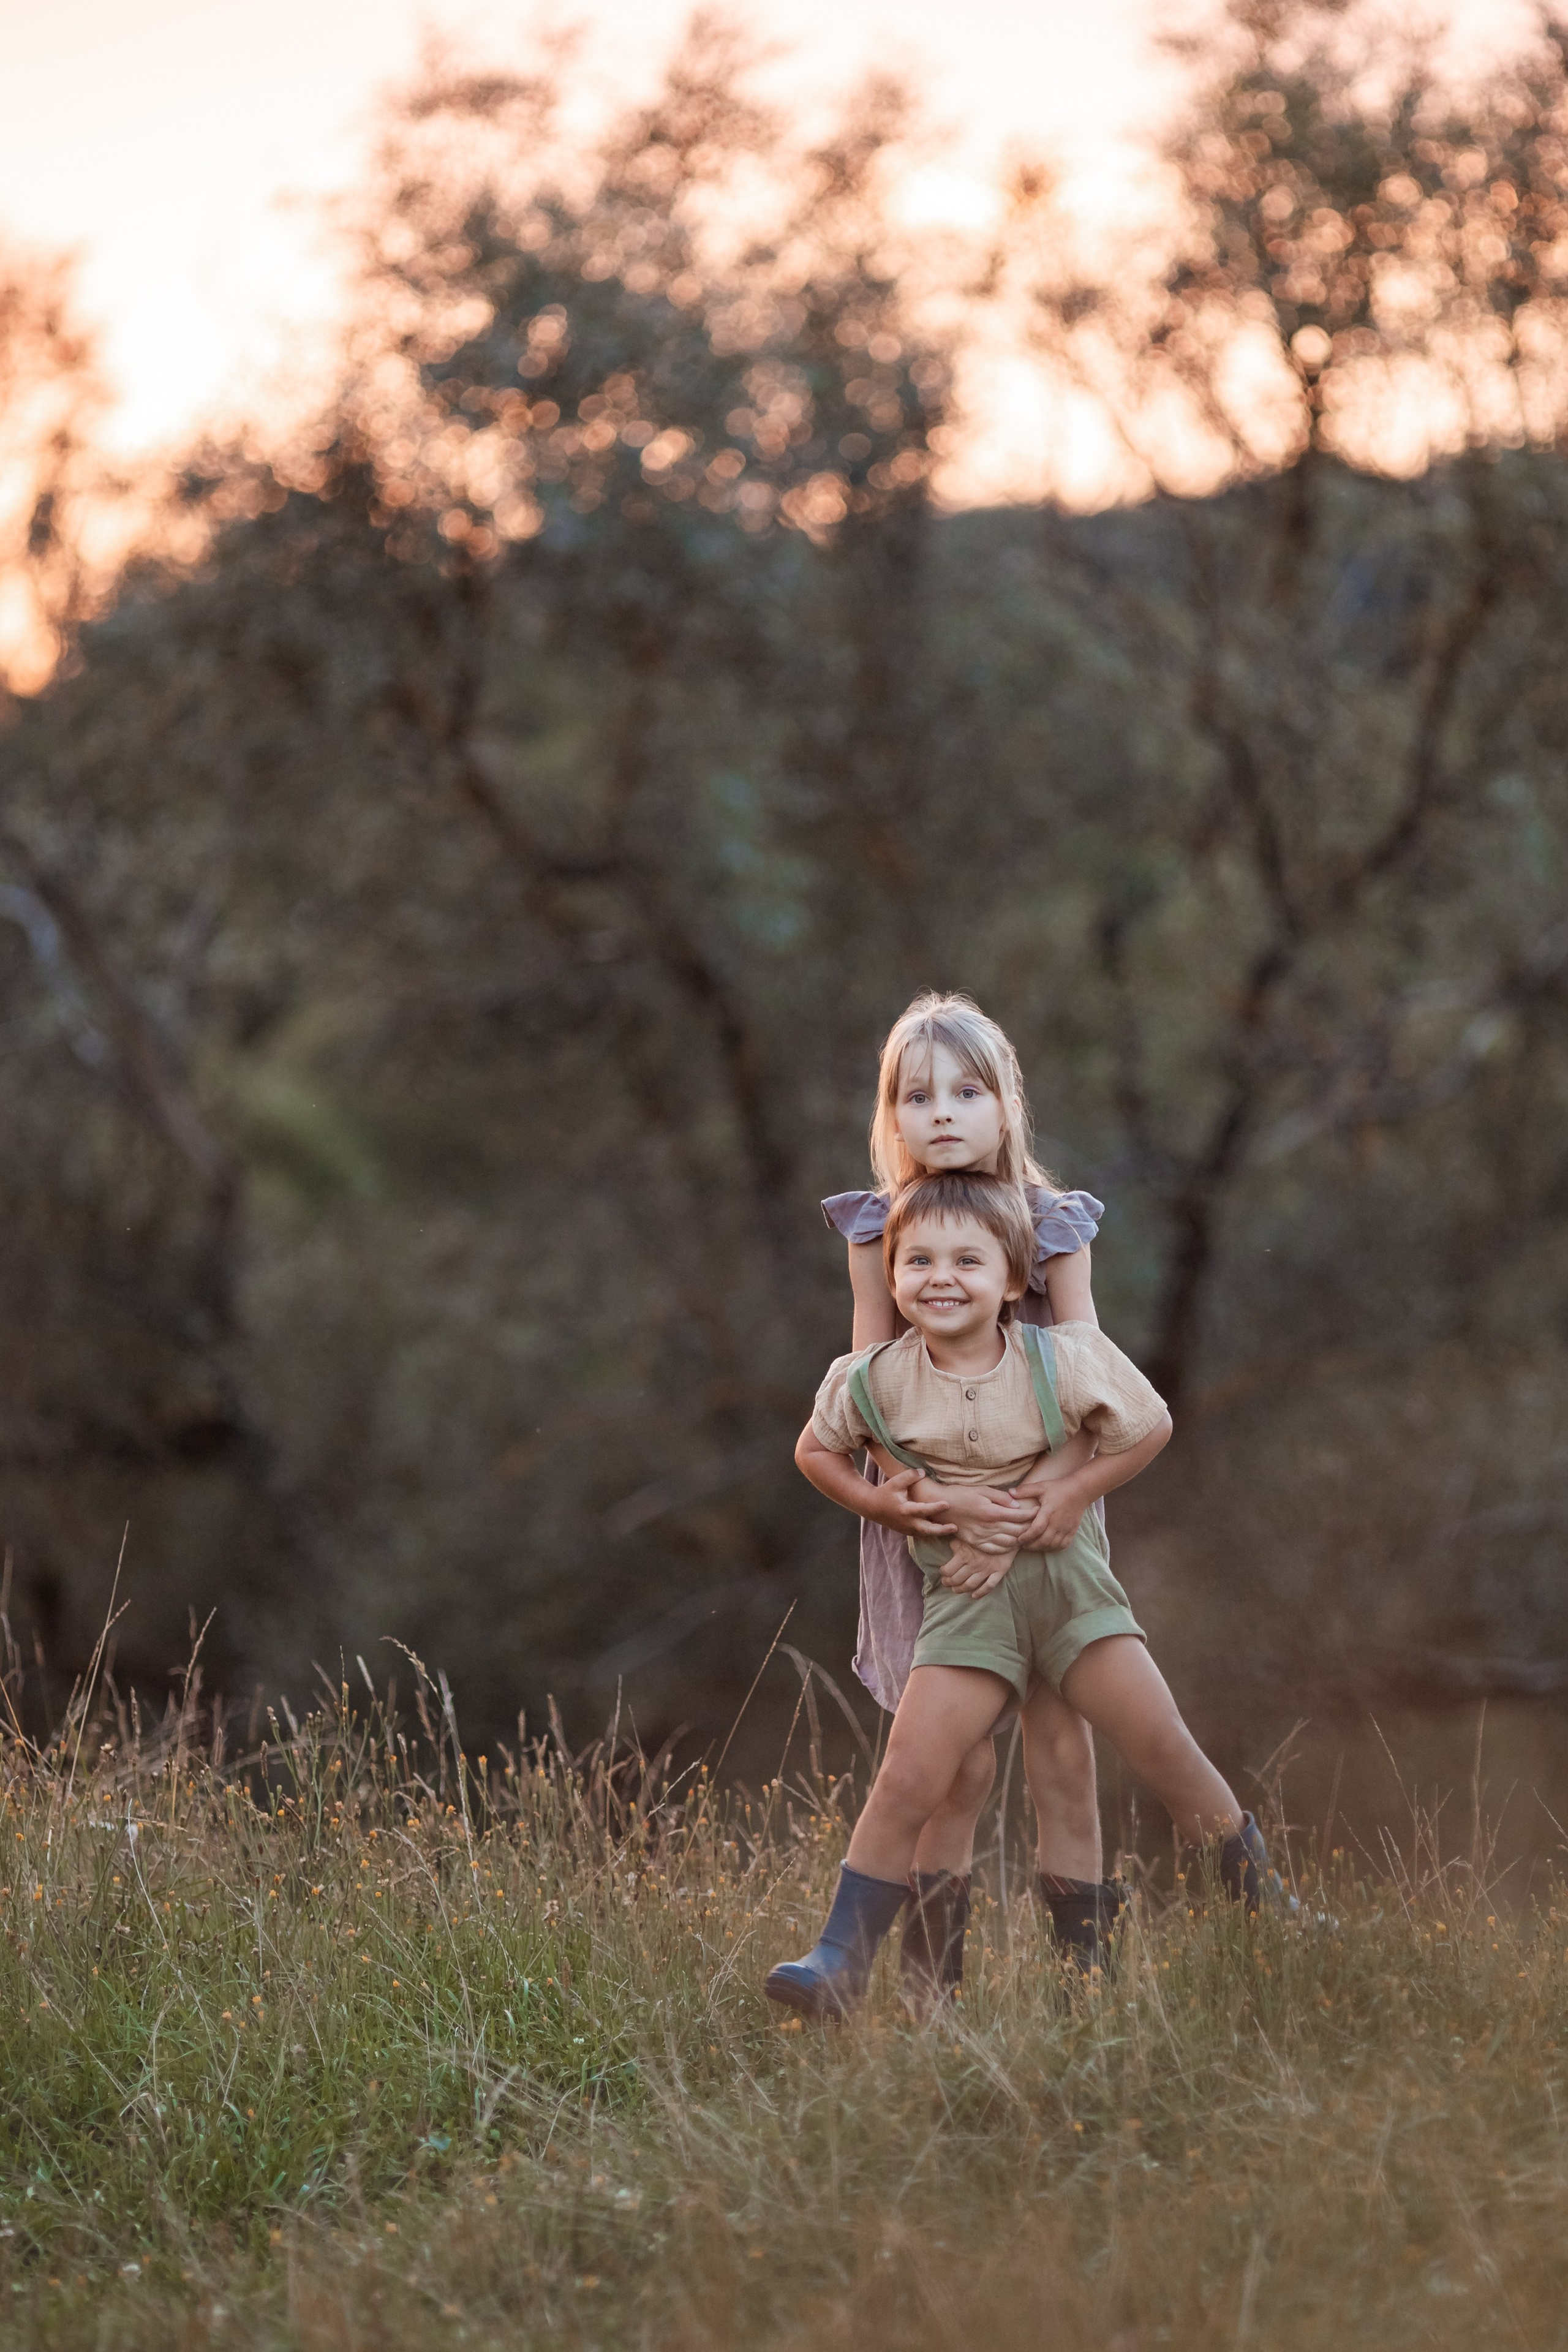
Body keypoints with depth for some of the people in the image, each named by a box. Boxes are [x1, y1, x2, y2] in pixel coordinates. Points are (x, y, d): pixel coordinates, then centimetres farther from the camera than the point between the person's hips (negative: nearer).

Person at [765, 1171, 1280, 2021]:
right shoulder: (876, 1381, -6)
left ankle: (1262, 1898, 18)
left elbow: (1150, 1426, 4)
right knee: (908, 1779, -11)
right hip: (966, 1594, 0)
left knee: (1163, 1746, -3)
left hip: (1065, 1574, 0)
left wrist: (1074, 1491, -9)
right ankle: (840, 1960, -4)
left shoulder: (1061, 1360, -9)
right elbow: (816, 1450, 13)